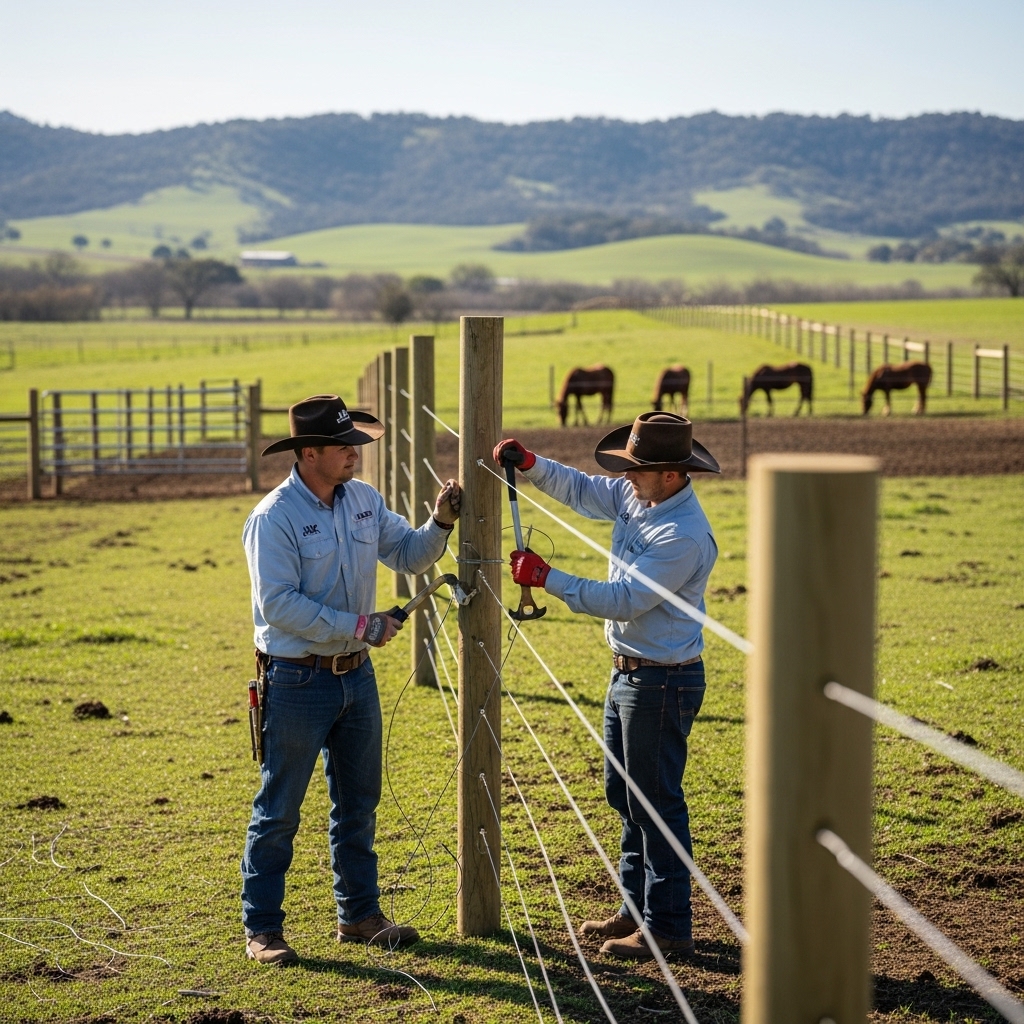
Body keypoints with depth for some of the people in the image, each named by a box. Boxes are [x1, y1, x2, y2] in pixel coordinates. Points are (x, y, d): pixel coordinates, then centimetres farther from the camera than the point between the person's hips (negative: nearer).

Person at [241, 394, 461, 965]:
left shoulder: (364, 500, 3)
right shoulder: (274, 518, -17)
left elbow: (409, 556, 10)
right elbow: (279, 605, -23)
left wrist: (441, 523, -10)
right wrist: (361, 626, -22)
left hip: (357, 676, 7)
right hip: (298, 681, -7)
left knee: (359, 804, 16)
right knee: (280, 810, 3)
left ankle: (360, 914, 28)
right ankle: (262, 928, 13)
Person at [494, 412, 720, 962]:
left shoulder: (685, 535, -26)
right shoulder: (637, 496, 2)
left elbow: (622, 601, -25)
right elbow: (579, 489, 18)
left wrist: (546, 578, -19)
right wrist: (530, 464, 0)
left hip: (662, 682, -10)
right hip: (628, 670, 10)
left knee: (657, 803, -2)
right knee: (625, 795, 19)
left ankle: (669, 928, 8)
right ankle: (637, 910, 31)